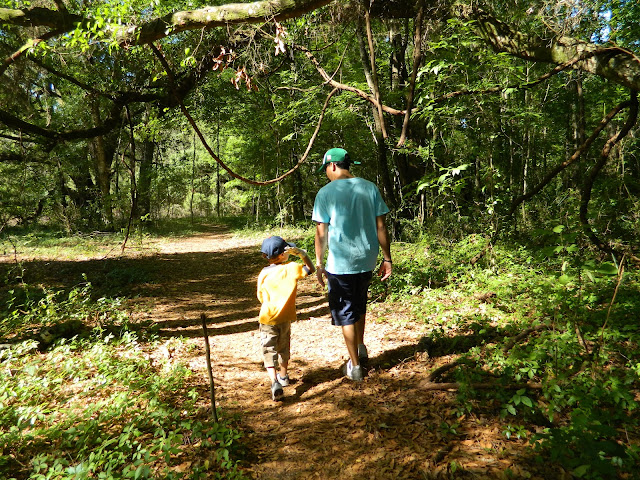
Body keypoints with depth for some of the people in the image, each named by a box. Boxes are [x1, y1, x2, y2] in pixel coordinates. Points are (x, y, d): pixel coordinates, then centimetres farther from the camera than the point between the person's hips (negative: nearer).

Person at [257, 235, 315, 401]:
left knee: (269, 350, 0)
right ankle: (283, 376, 39)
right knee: (283, 348, 22)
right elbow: (310, 269, 1)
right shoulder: (292, 268, -11)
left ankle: (275, 382, -17)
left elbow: (261, 298, 1)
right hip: (285, 319, 1)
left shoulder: (263, 274, -6)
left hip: (267, 319, -1)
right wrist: (301, 253, -2)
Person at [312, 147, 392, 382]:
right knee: (359, 305, 27)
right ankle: (361, 349, 35)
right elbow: (381, 226, 2)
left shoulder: (326, 192, -8)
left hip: (340, 264, -4)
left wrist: (319, 263, 1)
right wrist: (387, 259, 8)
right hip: (367, 260, 4)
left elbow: (321, 232, -8)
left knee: (347, 314, 9)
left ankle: (355, 367, 17)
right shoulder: (369, 188, 2)